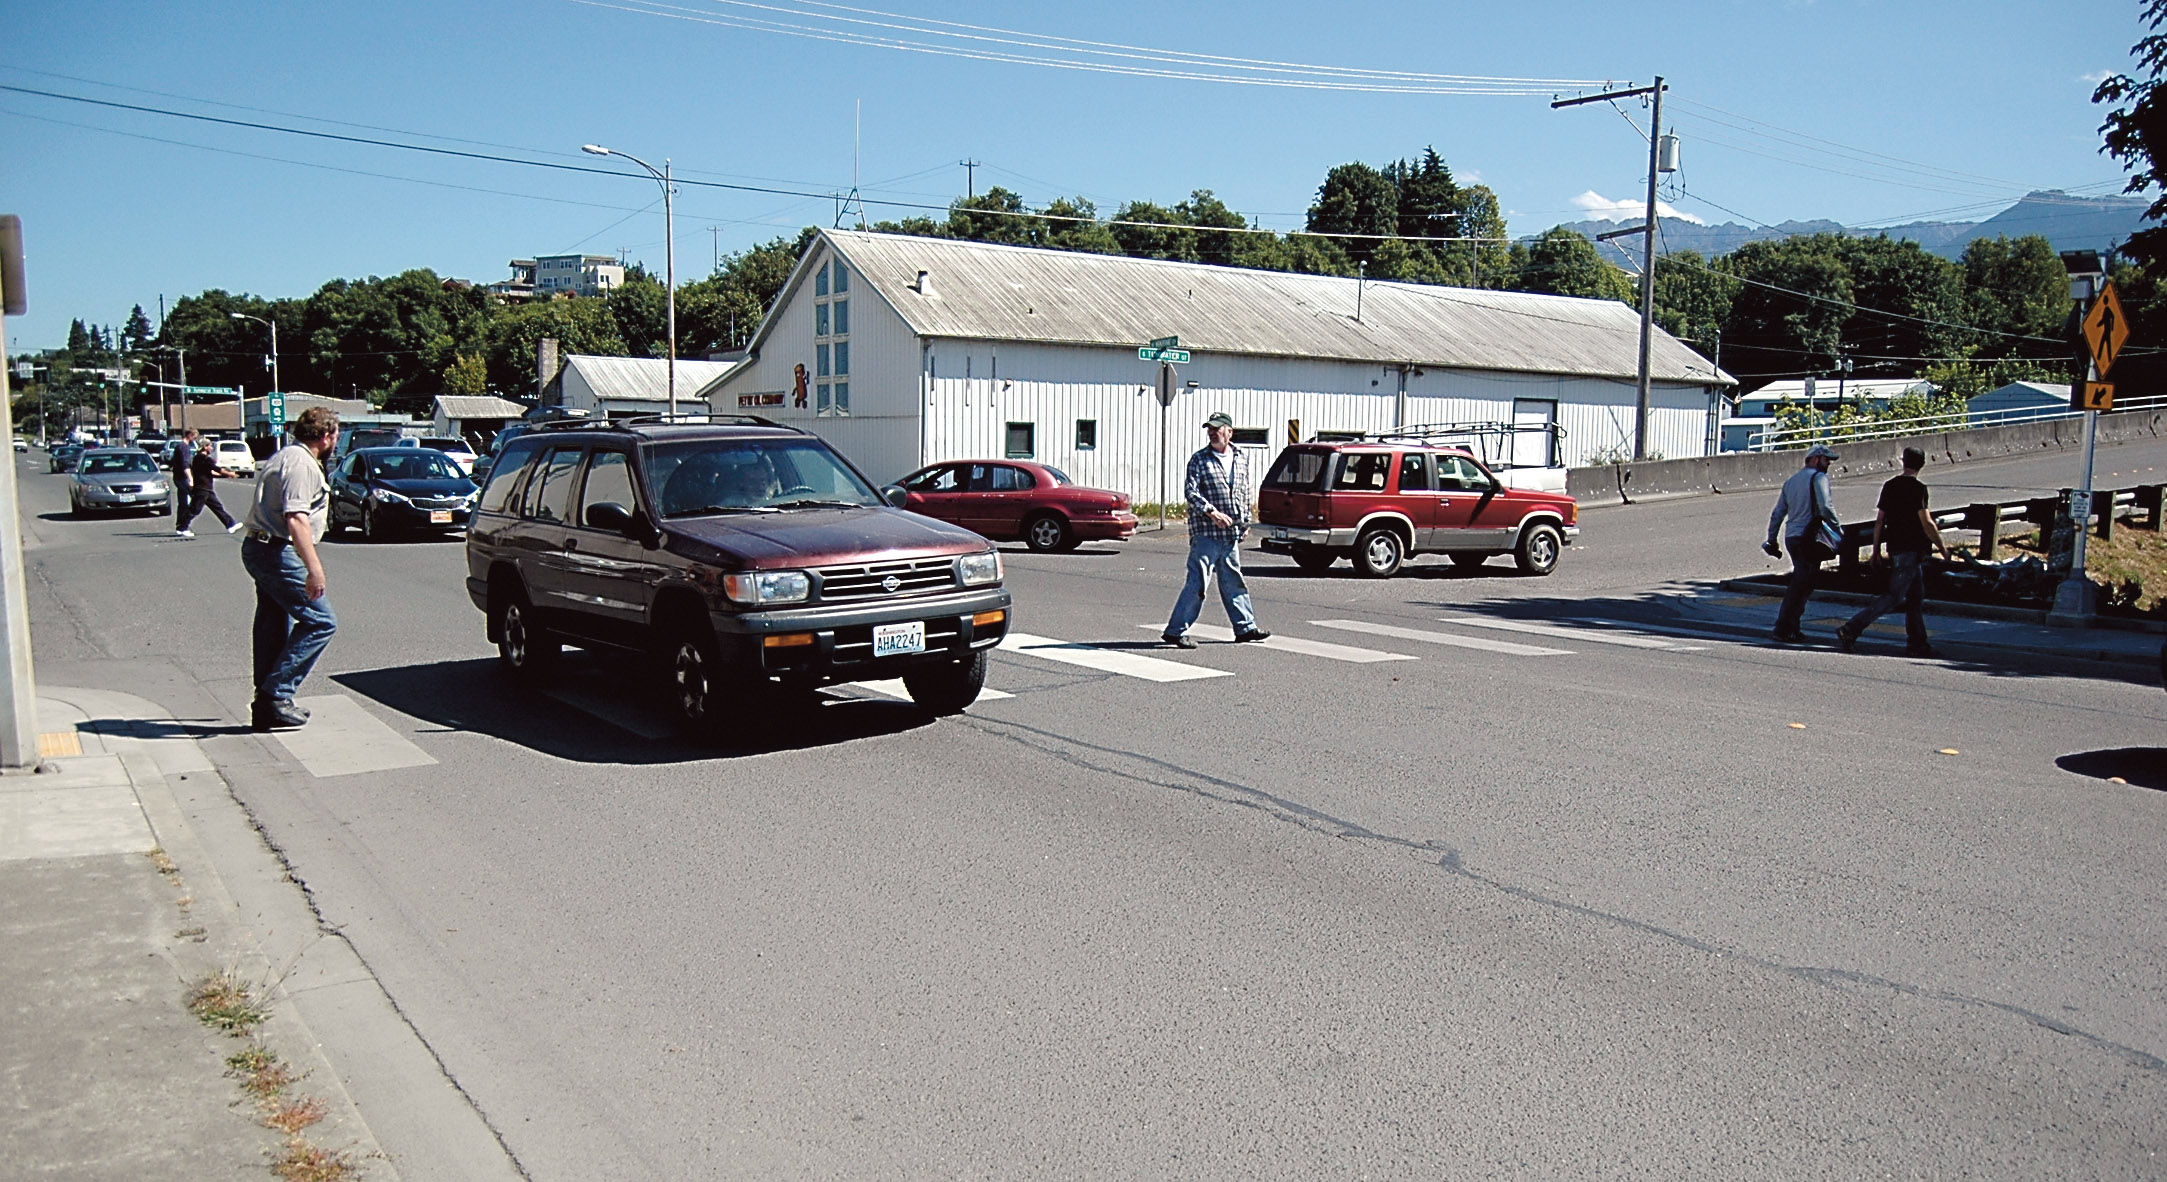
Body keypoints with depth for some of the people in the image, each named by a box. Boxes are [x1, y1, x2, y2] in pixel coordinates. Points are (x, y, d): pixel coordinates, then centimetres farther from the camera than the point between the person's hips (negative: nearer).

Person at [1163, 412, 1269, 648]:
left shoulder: (1241, 459, 12)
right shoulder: (1199, 459, -4)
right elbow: (1190, 490, -14)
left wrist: (1245, 522, 18)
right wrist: (1211, 511, -25)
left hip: (1231, 534, 6)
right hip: (1205, 533, -6)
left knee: (1234, 581, 15)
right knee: (1197, 582, -8)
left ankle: (1245, 627, 24)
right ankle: (1176, 630, -4)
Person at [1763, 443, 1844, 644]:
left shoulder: (1791, 480, 20)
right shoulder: (1818, 477, -4)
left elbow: (1777, 514, 19)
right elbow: (1824, 508, -17)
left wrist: (1771, 541, 21)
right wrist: (1838, 526, -2)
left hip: (1791, 537, 8)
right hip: (1809, 537, -8)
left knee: (1799, 584, 13)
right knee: (1802, 585, -6)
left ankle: (1792, 628, 10)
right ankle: (1784, 629, -9)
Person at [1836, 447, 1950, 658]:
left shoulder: (1889, 486, 8)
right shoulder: (1918, 488, -12)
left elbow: (1879, 521, 9)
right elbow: (1927, 524, -14)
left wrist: (1876, 551, 15)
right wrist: (1942, 547, -1)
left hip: (1894, 548, 8)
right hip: (1911, 551, -8)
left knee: (1916, 598, 13)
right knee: (1893, 597, -9)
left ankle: (1917, 644, 13)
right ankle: (1850, 630, -17)